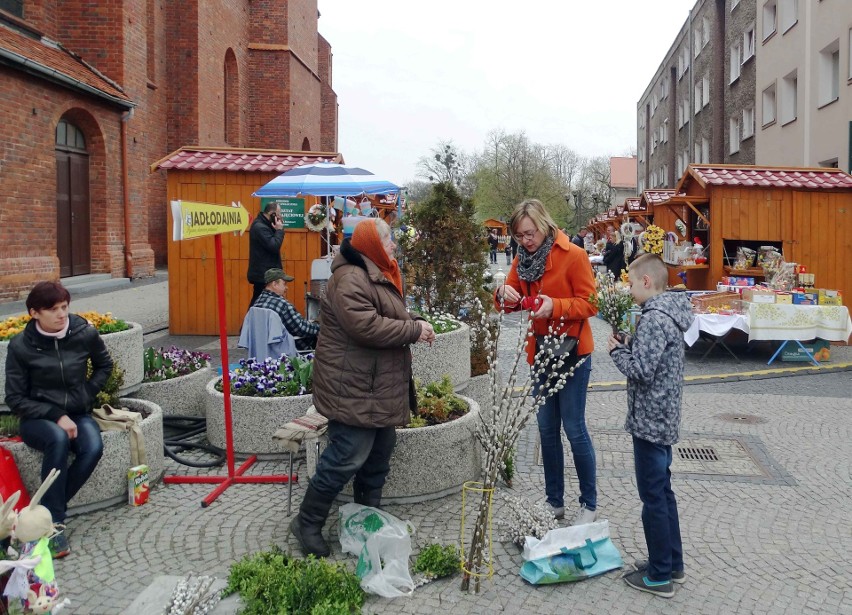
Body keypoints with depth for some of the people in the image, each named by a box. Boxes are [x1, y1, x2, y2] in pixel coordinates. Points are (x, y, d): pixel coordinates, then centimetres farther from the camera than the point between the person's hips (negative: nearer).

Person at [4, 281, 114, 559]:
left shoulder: (85, 334, -7)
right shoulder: (20, 346, -11)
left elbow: (104, 365, 14)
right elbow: (15, 398, -7)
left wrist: (86, 396, 3)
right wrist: (56, 416, -18)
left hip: (77, 414, 2)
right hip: (38, 419, -2)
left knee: (93, 448, -29)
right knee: (58, 439, -35)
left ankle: (48, 510, -13)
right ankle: (52, 521, -27)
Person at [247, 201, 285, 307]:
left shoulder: (263, 224, 13)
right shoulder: (259, 227, -19)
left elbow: (273, 242, 14)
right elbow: (274, 246, -24)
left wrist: (277, 229, 0)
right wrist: (279, 230, -13)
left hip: (264, 273, 10)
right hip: (263, 274, -10)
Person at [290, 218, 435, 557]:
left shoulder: (378, 276, 16)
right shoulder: (350, 279, -20)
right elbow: (366, 327, -29)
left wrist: (415, 325, 6)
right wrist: (414, 330, -19)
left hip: (379, 389, 11)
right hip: (355, 389, -11)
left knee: (378, 455, 17)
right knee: (347, 457, -8)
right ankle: (308, 523, 8)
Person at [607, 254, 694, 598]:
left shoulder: (654, 319, -21)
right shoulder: (668, 313, 10)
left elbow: (641, 370, -25)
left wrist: (617, 350, -10)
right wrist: (628, 345, 4)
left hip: (650, 421, -10)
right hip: (663, 419, 10)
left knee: (653, 497, 1)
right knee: (663, 492, 19)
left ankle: (660, 576, 12)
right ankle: (673, 563, 31)